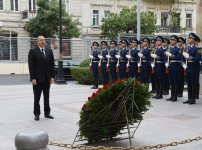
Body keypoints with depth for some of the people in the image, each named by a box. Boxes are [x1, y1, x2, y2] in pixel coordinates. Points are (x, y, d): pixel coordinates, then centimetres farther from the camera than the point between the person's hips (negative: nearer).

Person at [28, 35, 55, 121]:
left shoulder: (49, 51, 9)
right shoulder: (33, 51, -3)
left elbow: (52, 65, 9)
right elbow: (31, 66, -8)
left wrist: (52, 77, 2)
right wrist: (32, 78, -14)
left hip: (47, 78, 4)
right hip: (37, 79, -4)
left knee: (46, 97, 10)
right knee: (37, 97, 4)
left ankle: (47, 113, 19)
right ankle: (37, 114, 12)